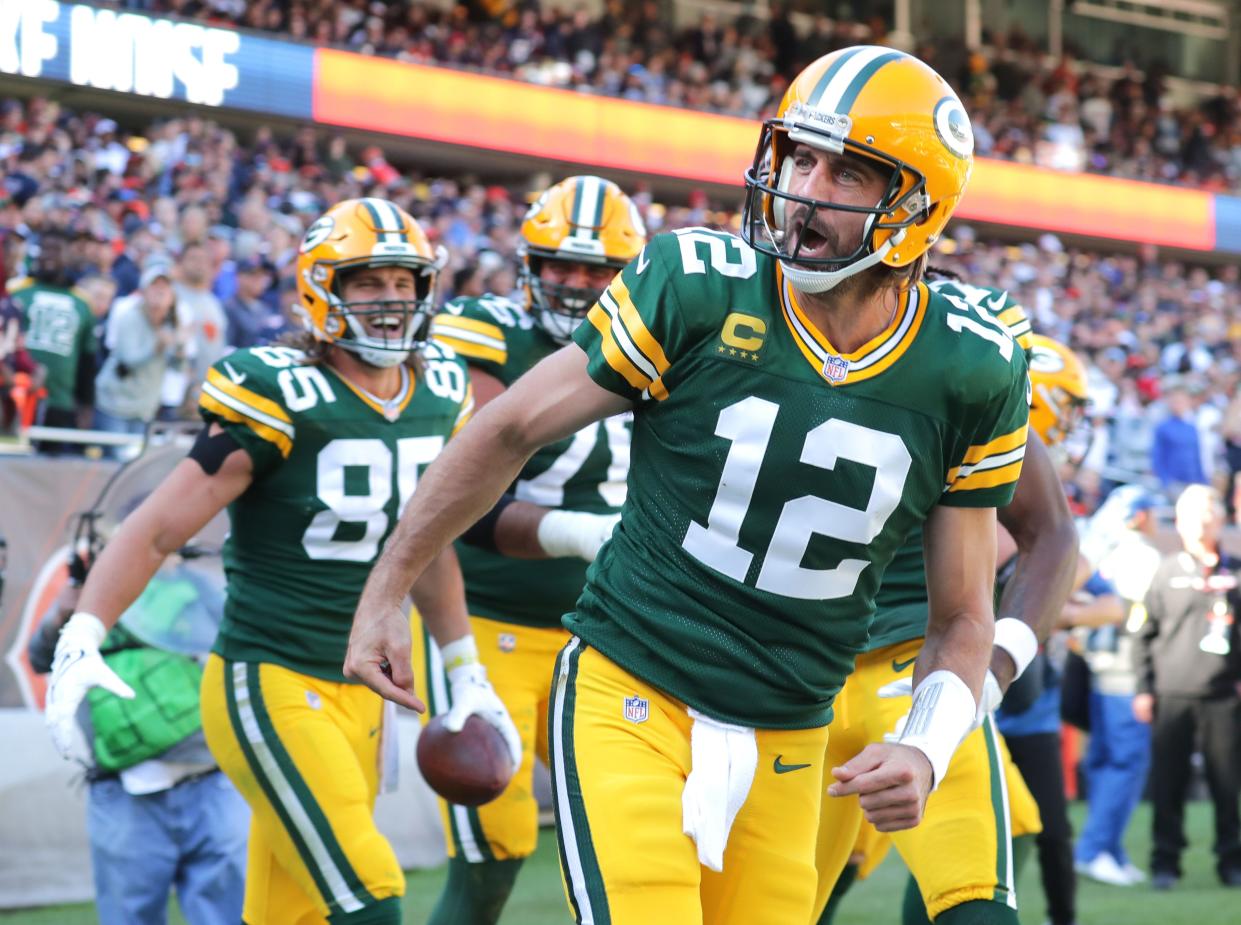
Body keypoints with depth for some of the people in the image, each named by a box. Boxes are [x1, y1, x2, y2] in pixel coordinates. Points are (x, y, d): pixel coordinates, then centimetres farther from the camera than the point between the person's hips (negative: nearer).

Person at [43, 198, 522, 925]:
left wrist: (468, 675, 25)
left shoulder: (440, 396, 7)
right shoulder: (280, 398, -14)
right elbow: (158, 529, -14)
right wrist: (82, 639, -25)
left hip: (359, 694, 7)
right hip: (270, 687, -7)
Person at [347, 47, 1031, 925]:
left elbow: (962, 616, 6)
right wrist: (386, 591, 7)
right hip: (630, 696, -3)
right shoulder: (699, 291, -11)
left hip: (785, 746, 3)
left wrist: (925, 750, -13)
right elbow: (512, 429, 1)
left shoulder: (967, 378, -4)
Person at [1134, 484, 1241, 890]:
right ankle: (1165, 863, 7)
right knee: (1168, 784, 1)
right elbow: (1145, 634, 8)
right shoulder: (1166, 572, 7)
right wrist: (1143, 689, 2)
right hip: (1172, 695, 0)